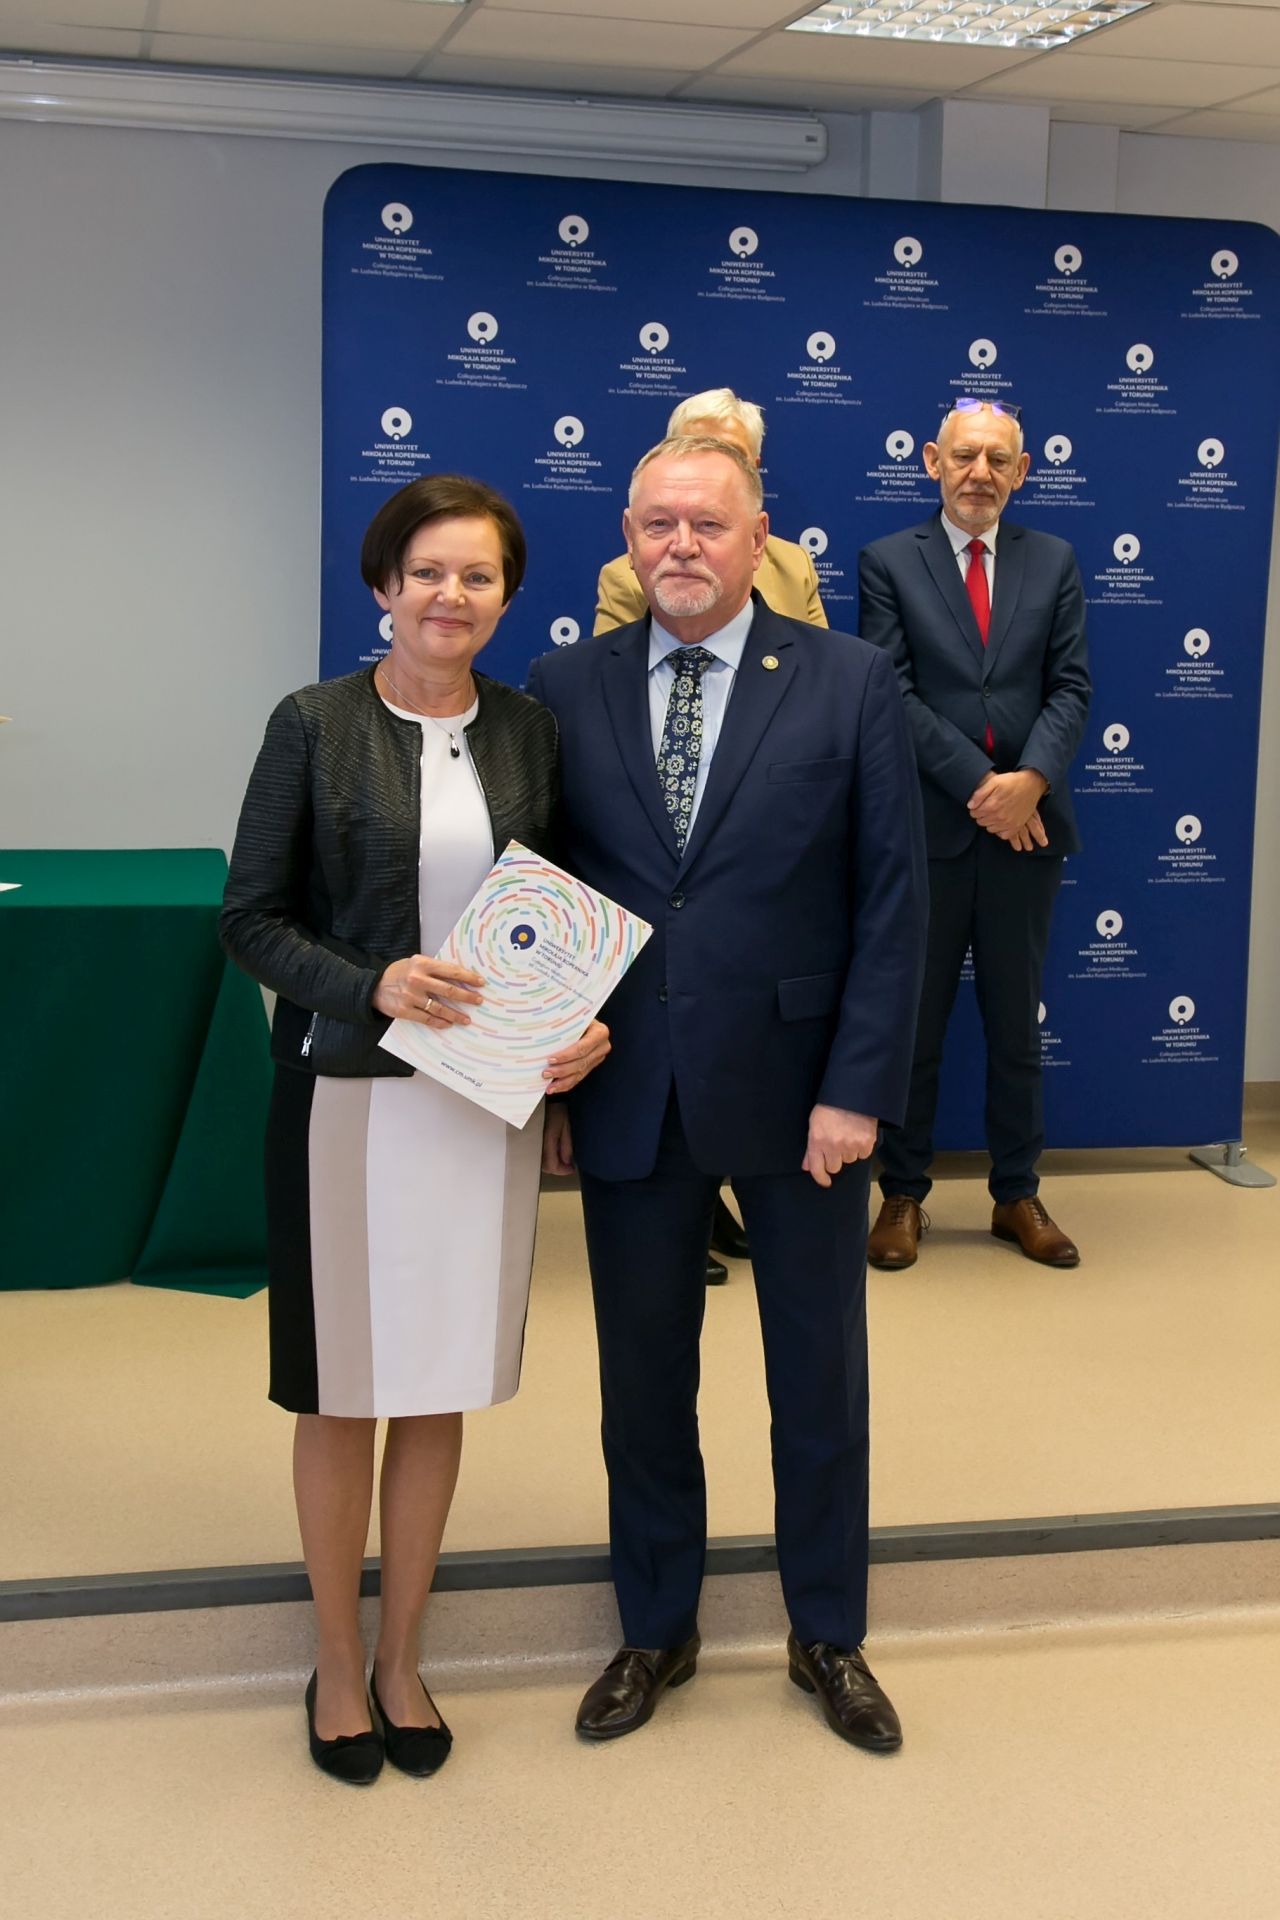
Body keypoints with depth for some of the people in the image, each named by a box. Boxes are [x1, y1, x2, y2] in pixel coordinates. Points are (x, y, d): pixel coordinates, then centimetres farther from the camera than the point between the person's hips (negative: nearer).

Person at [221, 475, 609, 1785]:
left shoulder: (530, 733, 4)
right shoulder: (314, 726, -6)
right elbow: (251, 917, -5)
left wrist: (587, 1028, -7)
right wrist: (374, 986, -20)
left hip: (487, 1098, 3)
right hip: (346, 1095, -3)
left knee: (440, 1389, 12)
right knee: (344, 1391, 8)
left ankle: (401, 1656, 29)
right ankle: (337, 1664, 26)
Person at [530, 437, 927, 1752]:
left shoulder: (850, 683, -5)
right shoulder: (564, 691, 1)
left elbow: (894, 896, -6)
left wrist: (857, 1088, -11)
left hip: (798, 1091, -1)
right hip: (626, 1095, 2)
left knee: (820, 1376, 13)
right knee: (641, 1378, 14)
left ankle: (828, 1637, 33)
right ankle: (655, 1630, 34)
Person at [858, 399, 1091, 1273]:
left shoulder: (1054, 561, 8)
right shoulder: (889, 561, 0)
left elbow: (1071, 687, 2)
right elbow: (893, 693, -8)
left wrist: (1031, 780, -15)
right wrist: (978, 785, -15)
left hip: (1028, 823, 2)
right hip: (926, 824, -2)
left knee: (1018, 1023, 11)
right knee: (913, 1022, 7)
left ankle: (1018, 1197, 22)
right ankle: (903, 1197, 18)